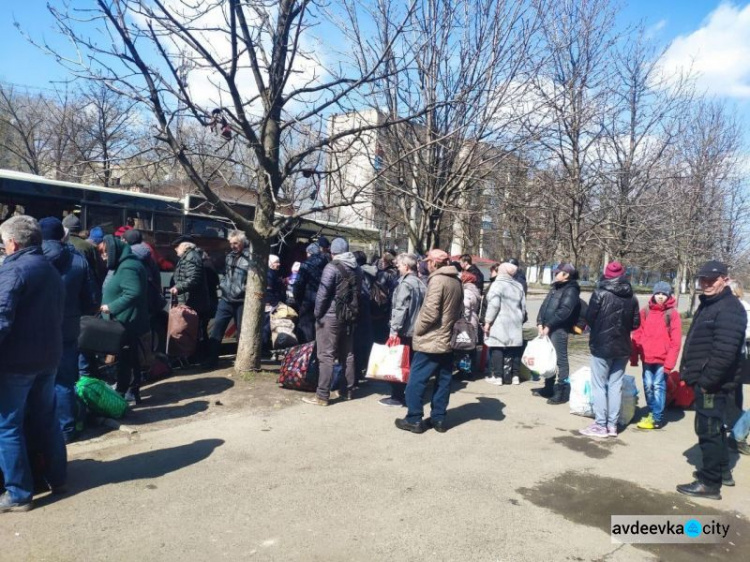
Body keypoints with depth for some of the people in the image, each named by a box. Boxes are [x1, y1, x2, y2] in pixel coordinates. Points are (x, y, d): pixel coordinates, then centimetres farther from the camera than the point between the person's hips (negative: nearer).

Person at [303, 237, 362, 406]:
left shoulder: (332, 267, -13)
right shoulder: (357, 269, 8)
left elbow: (323, 293, -15)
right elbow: (358, 293, 9)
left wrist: (317, 313, -6)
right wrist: (352, 312, 14)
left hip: (331, 316, -7)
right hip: (350, 316, 7)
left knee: (326, 355, -4)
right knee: (347, 354, 15)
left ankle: (322, 395, -3)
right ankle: (348, 389, 24)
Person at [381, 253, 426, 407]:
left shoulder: (405, 283, -15)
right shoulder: (421, 284, 9)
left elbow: (400, 309, -21)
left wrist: (394, 330, -20)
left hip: (404, 331, -8)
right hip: (416, 330, 8)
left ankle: (397, 397, 7)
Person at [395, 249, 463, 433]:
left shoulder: (437, 280, -15)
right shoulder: (456, 281, 9)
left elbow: (430, 313, -20)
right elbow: (459, 311, 14)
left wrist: (418, 330, -8)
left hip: (431, 341, -8)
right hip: (448, 341, 8)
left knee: (416, 381, 1)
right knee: (443, 381, 12)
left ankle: (414, 420, 6)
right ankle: (438, 419, 18)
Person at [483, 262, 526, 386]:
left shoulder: (497, 284, -9)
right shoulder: (518, 286, 12)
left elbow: (494, 305, -17)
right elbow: (523, 306, 16)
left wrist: (488, 321, -12)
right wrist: (520, 320, 26)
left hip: (499, 323, -7)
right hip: (515, 324, 7)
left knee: (497, 349, -2)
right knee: (514, 349, 11)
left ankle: (497, 376, -1)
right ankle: (515, 375, 17)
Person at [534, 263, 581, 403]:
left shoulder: (571, 290, -10)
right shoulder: (555, 288, 18)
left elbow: (564, 311, -20)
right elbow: (545, 305, 15)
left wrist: (548, 326, -18)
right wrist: (540, 323, 2)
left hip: (559, 330, -9)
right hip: (548, 328, 9)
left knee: (561, 359, -4)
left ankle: (563, 392, 2)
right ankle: (549, 388, 27)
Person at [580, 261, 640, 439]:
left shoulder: (600, 293, -12)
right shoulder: (631, 297, 2)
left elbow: (589, 318, -9)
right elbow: (636, 323, 5)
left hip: (601, 346, -4)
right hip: (622, 347, 5)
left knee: (599, 386, 3)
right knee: (616, 385, 11)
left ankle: (601, 425, 4)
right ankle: (612, 425, 14)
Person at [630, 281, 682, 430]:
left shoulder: (673, 314, -4)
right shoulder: (645, 311, 6)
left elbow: (676, 341, -7)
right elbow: (637, 335, 7)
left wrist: (670, 361, -12)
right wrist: (634, 356, 4)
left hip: (662, 359, -4)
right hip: (647, 357, 4)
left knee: (658, 386, 0)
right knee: (648, 386, 10)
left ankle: (657, 418, 7)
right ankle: (652, 412, 25)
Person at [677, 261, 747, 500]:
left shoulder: (730, 309, -18)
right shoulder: (708, 304, 15)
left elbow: (724, 352, -26)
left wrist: (706, 381, -22)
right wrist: (690, 373, 16)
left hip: (713, 384, -10)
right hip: (705, 381, 10)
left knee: (708, 430, -3)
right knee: (714, 428, 21)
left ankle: (710, 484, 7)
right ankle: (722, 471, 36)